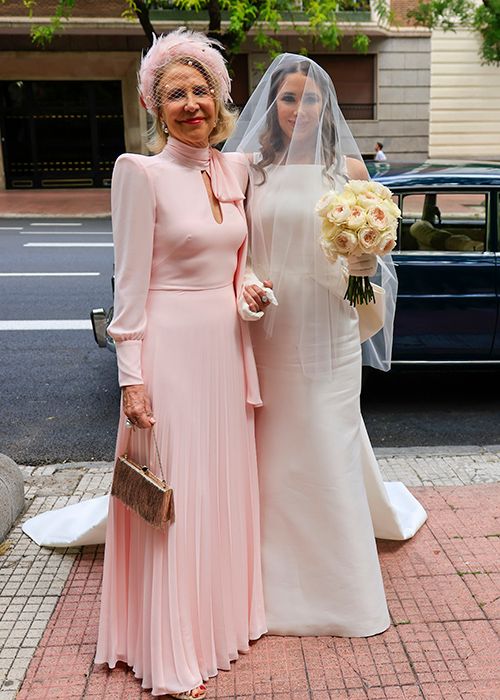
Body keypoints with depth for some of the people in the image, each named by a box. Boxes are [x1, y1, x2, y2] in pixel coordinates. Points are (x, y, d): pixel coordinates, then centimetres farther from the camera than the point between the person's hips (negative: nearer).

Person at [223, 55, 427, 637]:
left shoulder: (349, 168, 5)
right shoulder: (248, 167, 5)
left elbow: (369, 251, 8)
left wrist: (366, 265, -14)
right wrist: (245, 283, -14)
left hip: (328, 332, 0)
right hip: (267, 331, 0)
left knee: (329, 450, 6)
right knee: (272, 454, 7)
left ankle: (338, 583, 25)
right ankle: (275, 579, 25)